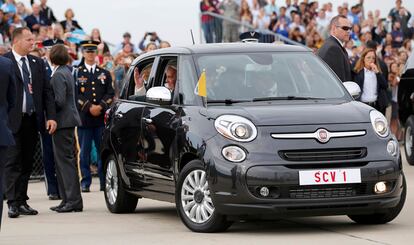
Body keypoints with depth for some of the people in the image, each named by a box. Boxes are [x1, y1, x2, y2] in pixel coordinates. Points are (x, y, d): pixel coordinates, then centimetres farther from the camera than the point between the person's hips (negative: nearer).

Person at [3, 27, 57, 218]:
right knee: (13, 163, -5)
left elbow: (47, 91, 11)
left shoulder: (38, 63, 13)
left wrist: (51, 116, 2)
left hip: (32, 120, 5)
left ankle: (22, 201, 15)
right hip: (12, 121, -5)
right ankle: (13, 203, -5)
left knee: (27, 163, 9)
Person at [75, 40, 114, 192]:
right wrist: (89, 108, -12)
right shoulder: (77, 73, 7)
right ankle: (85, 182, 4)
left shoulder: (105, 74, 15)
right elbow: (75, 95, -2)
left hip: (102, 118, 2)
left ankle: (105, 181, 5)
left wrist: (100, 106, -10)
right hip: (84, 118, -2)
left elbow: (110, 94, 7)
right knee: (84, 151, -1)